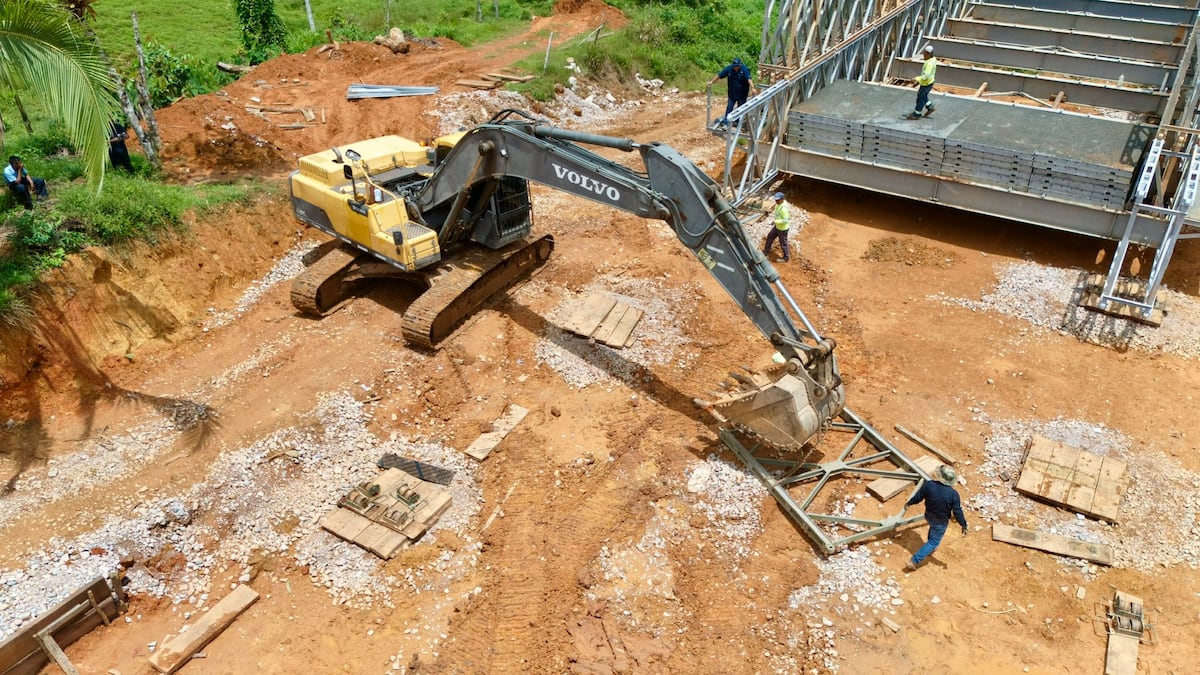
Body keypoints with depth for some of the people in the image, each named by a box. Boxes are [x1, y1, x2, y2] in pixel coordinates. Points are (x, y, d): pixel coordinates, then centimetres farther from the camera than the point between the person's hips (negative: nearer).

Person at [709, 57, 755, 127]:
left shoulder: (744, 69, -21)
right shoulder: (729, 68, -12)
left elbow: (749, 79, -34)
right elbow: (719, 75, -2)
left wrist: (752, 88, -48)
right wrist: (712, 82, 3)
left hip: (742, 94, -2)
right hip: (732, 93, 2)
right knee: (729, 107, 4)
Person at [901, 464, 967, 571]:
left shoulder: (928, 485, -25)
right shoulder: (953, 494, -30)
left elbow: (918, 497, -11)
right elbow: (957, 512, -20)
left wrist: (909, 503, 9)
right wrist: (964, 526, -5)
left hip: (929, 517, 3)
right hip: (941, 522, -3)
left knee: (933, 527, 36)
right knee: (934, 542, 14)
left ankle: (931, 548, 57)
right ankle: (914, 561, 11)